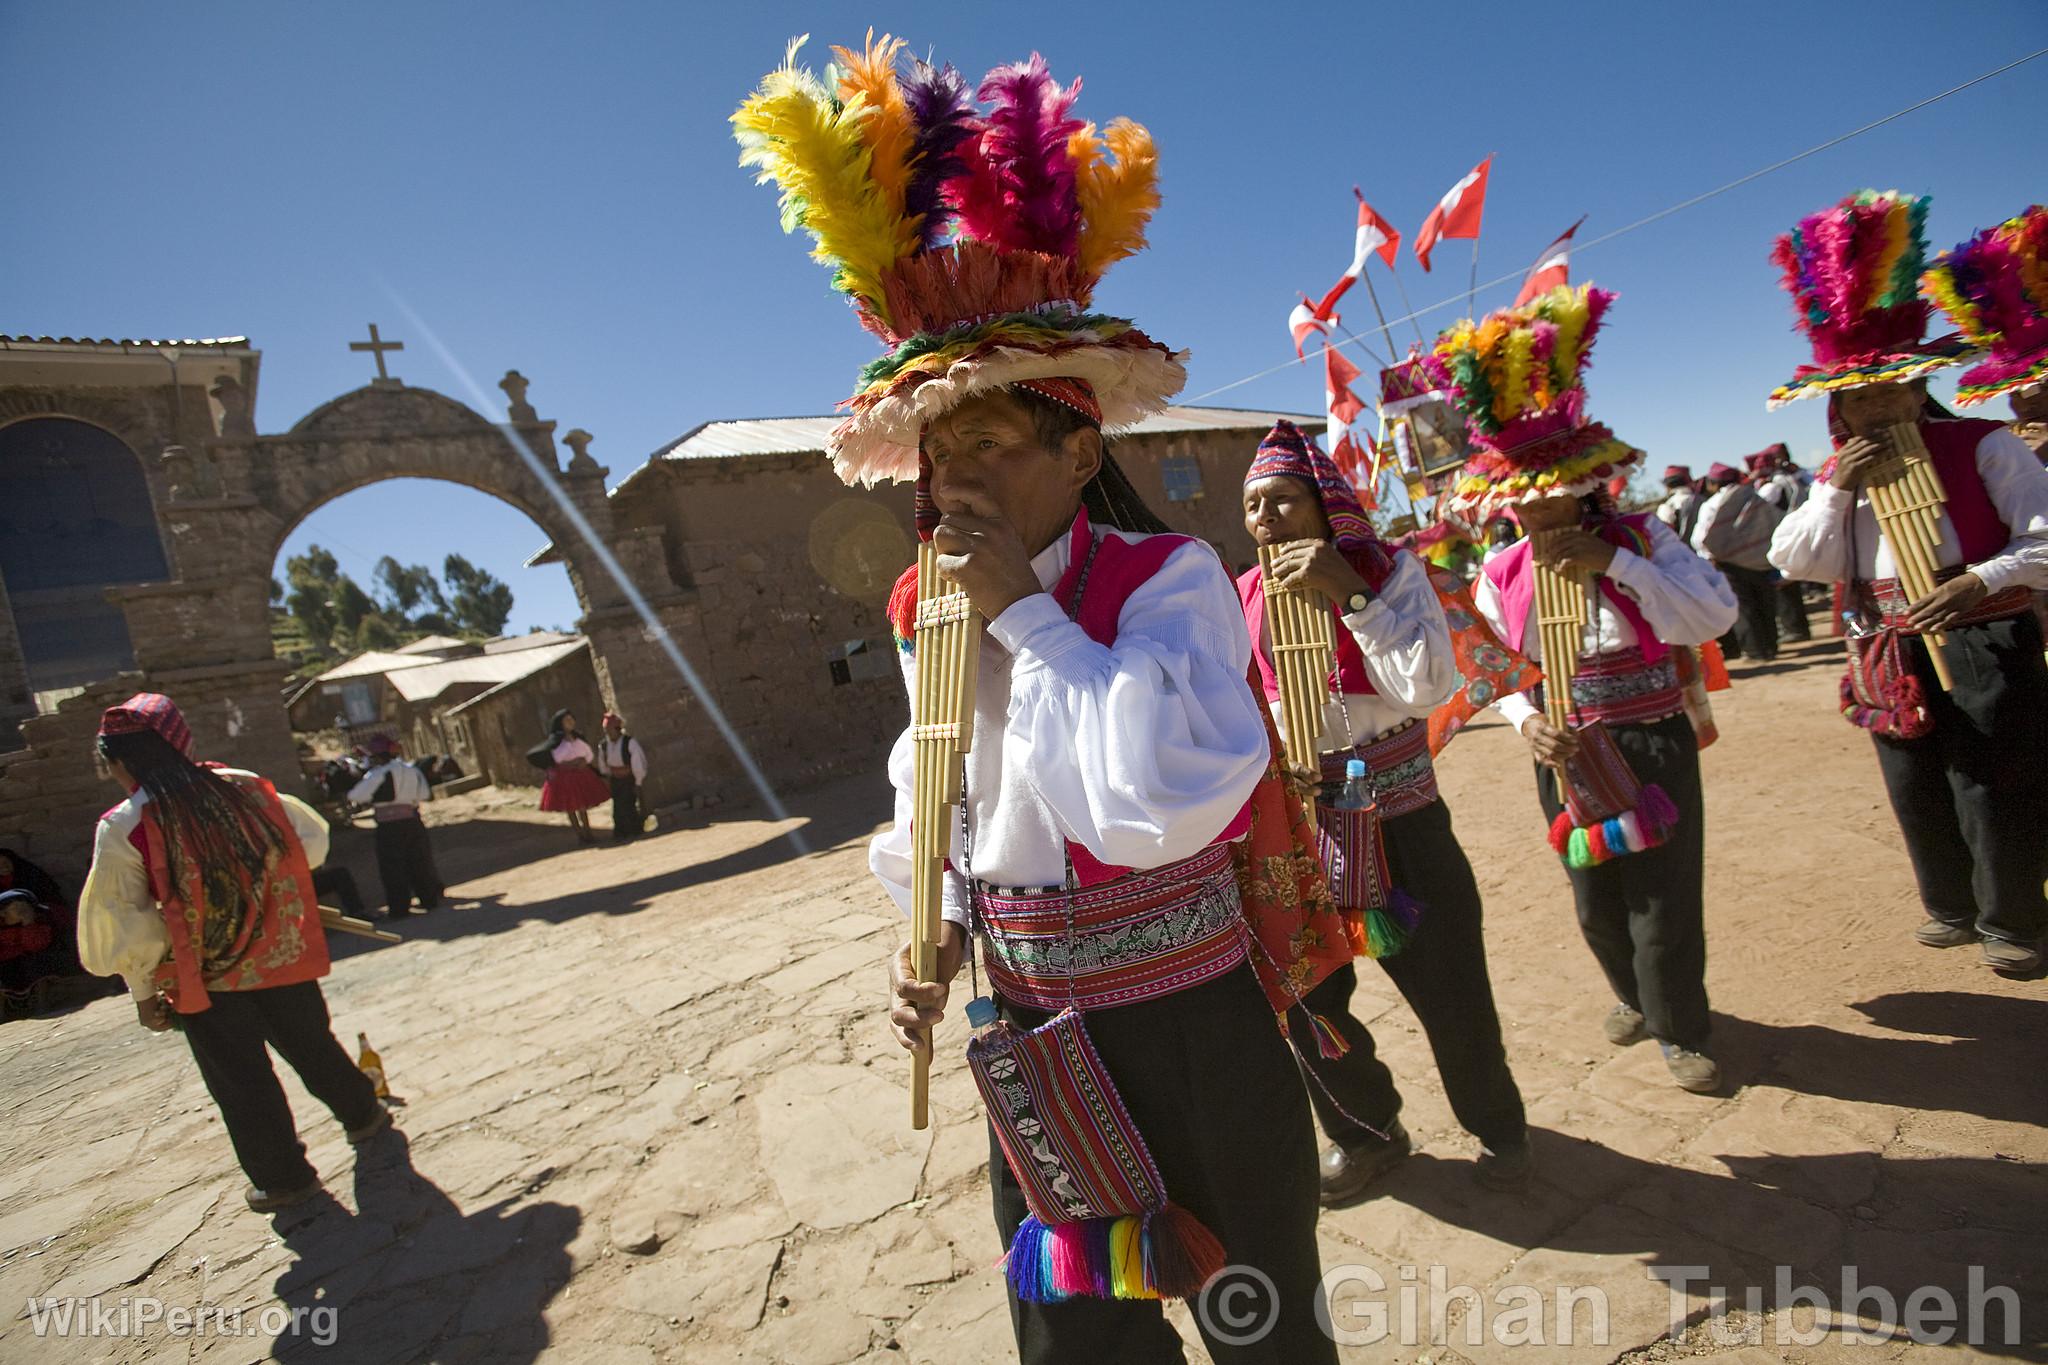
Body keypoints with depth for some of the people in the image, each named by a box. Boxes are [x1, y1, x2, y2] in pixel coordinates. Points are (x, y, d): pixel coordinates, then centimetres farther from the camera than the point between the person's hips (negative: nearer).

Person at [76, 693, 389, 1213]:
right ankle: (362, 1115, 41)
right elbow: (312, 842, 4)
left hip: (203, 980, -3)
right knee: (312, 1044, 23)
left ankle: (283, 1178, 25)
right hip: (281, 957, 3)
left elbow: (120, 923, -12)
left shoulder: (122, 829, -14)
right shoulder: (243, 788, -6)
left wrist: (143, 992, -1)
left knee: (241, 1083, 13)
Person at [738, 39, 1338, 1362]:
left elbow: (1165, 801, -34)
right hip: (1032, 1048, 5)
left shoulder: (1167, 578, -18)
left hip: (1191, 1036, -4)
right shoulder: (926, 617, 0)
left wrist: (1027, 610, -25)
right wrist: (940, 930, -2)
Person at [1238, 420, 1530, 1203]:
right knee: (1309, 1001, 12)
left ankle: (1496, 1127, 39)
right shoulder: (1243, 598, 0)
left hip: (1398, 822, -2)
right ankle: (1364, 1132, 39)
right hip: (1296, 827, 3)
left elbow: (1429, 687, -21)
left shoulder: (1388, 572, -7)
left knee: (1450, 998, 10)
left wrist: (1349, 593, -25)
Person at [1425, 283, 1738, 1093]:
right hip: (1566, 756, 2)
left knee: (1663, 903, 5)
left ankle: (1678, 1029, 29)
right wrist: (1528, 722, -16)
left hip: (1653, 749, -2)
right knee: (1597, 904, 16)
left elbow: (1715, 616, -19)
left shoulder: (1639, 540, -8)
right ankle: (1635, 997, 44)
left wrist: (1617, 564, -27)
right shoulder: (1501, 577, -4)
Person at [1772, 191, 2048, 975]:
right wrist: (1837, 492, -13)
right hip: (1892, 664, 5)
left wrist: (1980, 583, -25)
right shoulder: (1839, 474, 8)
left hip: (1981, 653, -4)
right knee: (1918, 801, 14)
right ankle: (1953, 910, 32)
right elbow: (1799, 564, -2)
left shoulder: (1984, 448, -6)